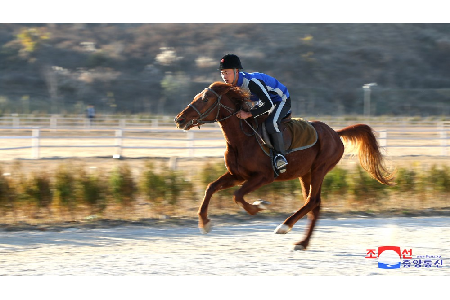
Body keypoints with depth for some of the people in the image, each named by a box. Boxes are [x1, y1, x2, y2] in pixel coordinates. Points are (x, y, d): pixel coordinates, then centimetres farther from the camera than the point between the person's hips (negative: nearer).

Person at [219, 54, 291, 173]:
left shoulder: (251, 82, -36)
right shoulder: (234, 84, -9)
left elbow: (268, 105, -36)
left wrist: (248, 114, -40)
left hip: (281, 101, -9)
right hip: (264, 102, 9)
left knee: (271, 124, -34)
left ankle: (280, 155, -22)